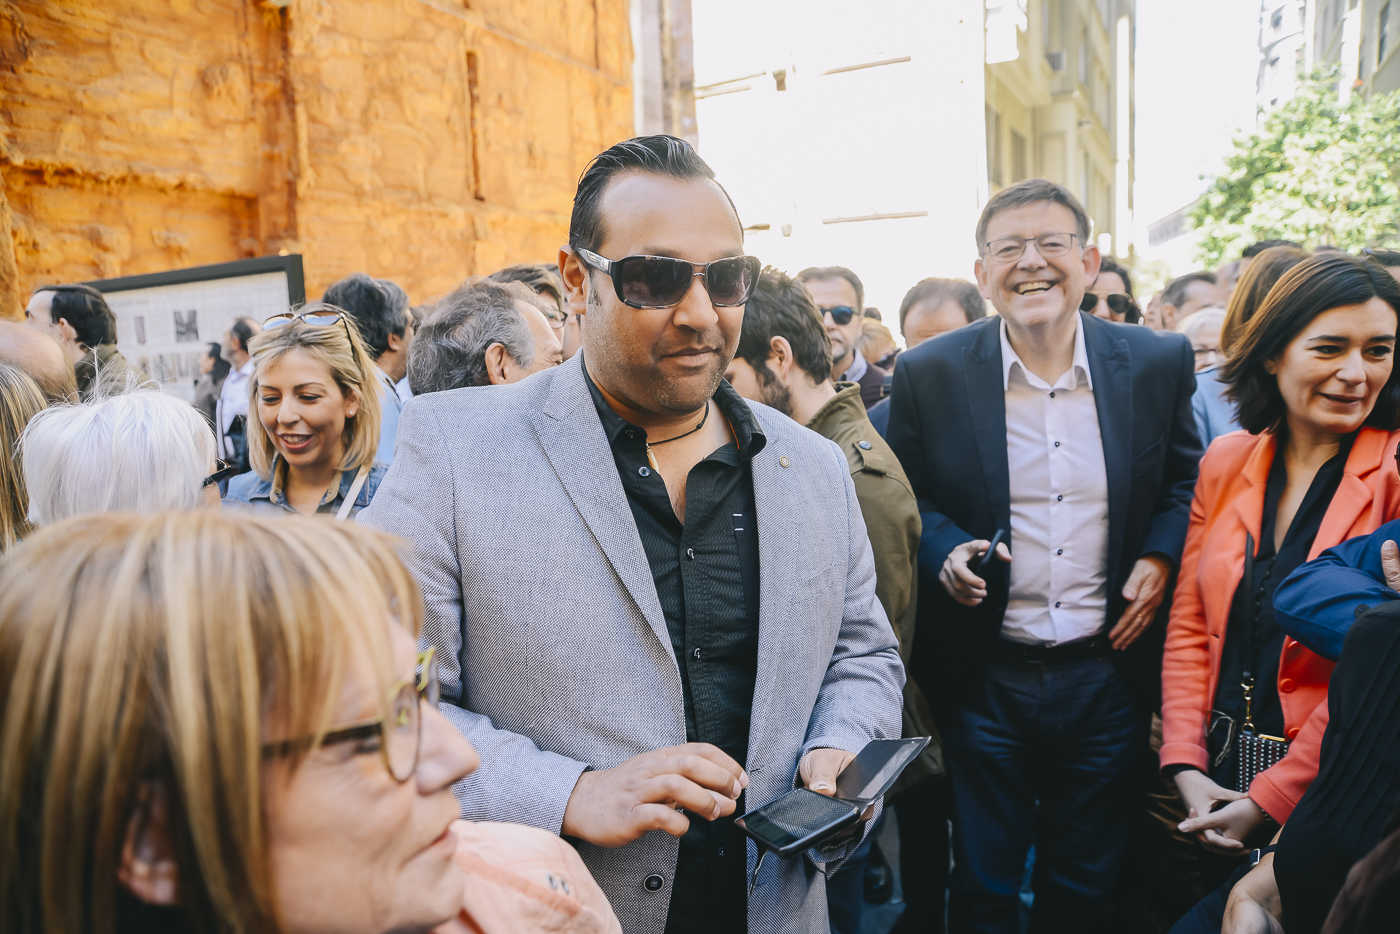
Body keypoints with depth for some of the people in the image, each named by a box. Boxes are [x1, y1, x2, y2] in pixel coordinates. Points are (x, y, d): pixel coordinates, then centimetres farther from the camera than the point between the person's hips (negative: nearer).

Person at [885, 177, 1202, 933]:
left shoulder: (1159, 362, -1)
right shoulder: (928, 375, -6)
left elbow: (1186, 480, 13)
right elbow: (903, 502, 2)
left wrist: (1161, 557, -5)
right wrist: (943, 551, -17)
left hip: (1109, 671, 2)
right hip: (984, 679, -1)